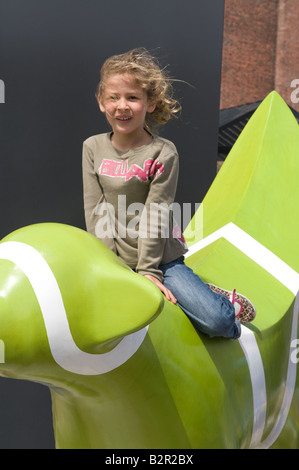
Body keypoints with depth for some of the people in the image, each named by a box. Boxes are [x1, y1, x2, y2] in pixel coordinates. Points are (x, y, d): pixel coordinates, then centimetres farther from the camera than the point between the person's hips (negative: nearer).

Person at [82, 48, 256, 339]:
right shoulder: (93, 148, 2)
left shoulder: (162, 153, -9)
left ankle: (220, 303, 19)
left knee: (219, 322, -21)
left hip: (160, 258, -4)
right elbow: (95, 210, -2)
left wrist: (147, 270, -13)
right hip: (114, 261, 5)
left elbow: (155, 215, -11)